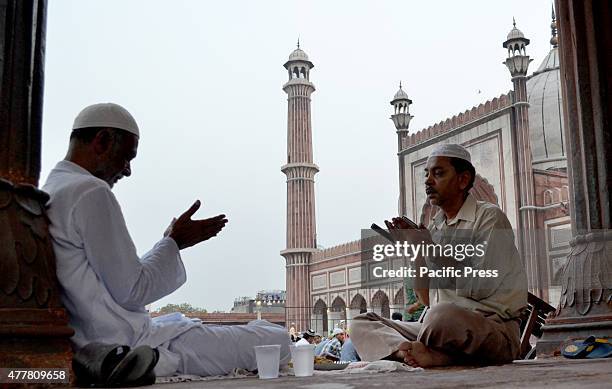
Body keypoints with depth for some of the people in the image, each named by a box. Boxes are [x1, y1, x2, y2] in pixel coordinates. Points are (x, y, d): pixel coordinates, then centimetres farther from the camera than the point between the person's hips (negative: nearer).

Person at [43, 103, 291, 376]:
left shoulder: (47, 194, 15)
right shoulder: (91, 192, -17)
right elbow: (131, 292, -19)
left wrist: (170, 242, 17)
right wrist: (174, 242, -3)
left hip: (88, 345, 11)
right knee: (277, 341, -5)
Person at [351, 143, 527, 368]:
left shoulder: (490, 217, -3)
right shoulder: (435, 227, 16)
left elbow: (478, 286, -14)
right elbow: (426, 299, 14)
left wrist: (430, 248, -10)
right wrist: (416, 249, 3)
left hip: (494, 327, -7)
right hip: (444, 324, 8)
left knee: (443, 316, -41)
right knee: (362, 324, -4)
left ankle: (413, 352, -11)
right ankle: (422, 354, -28)